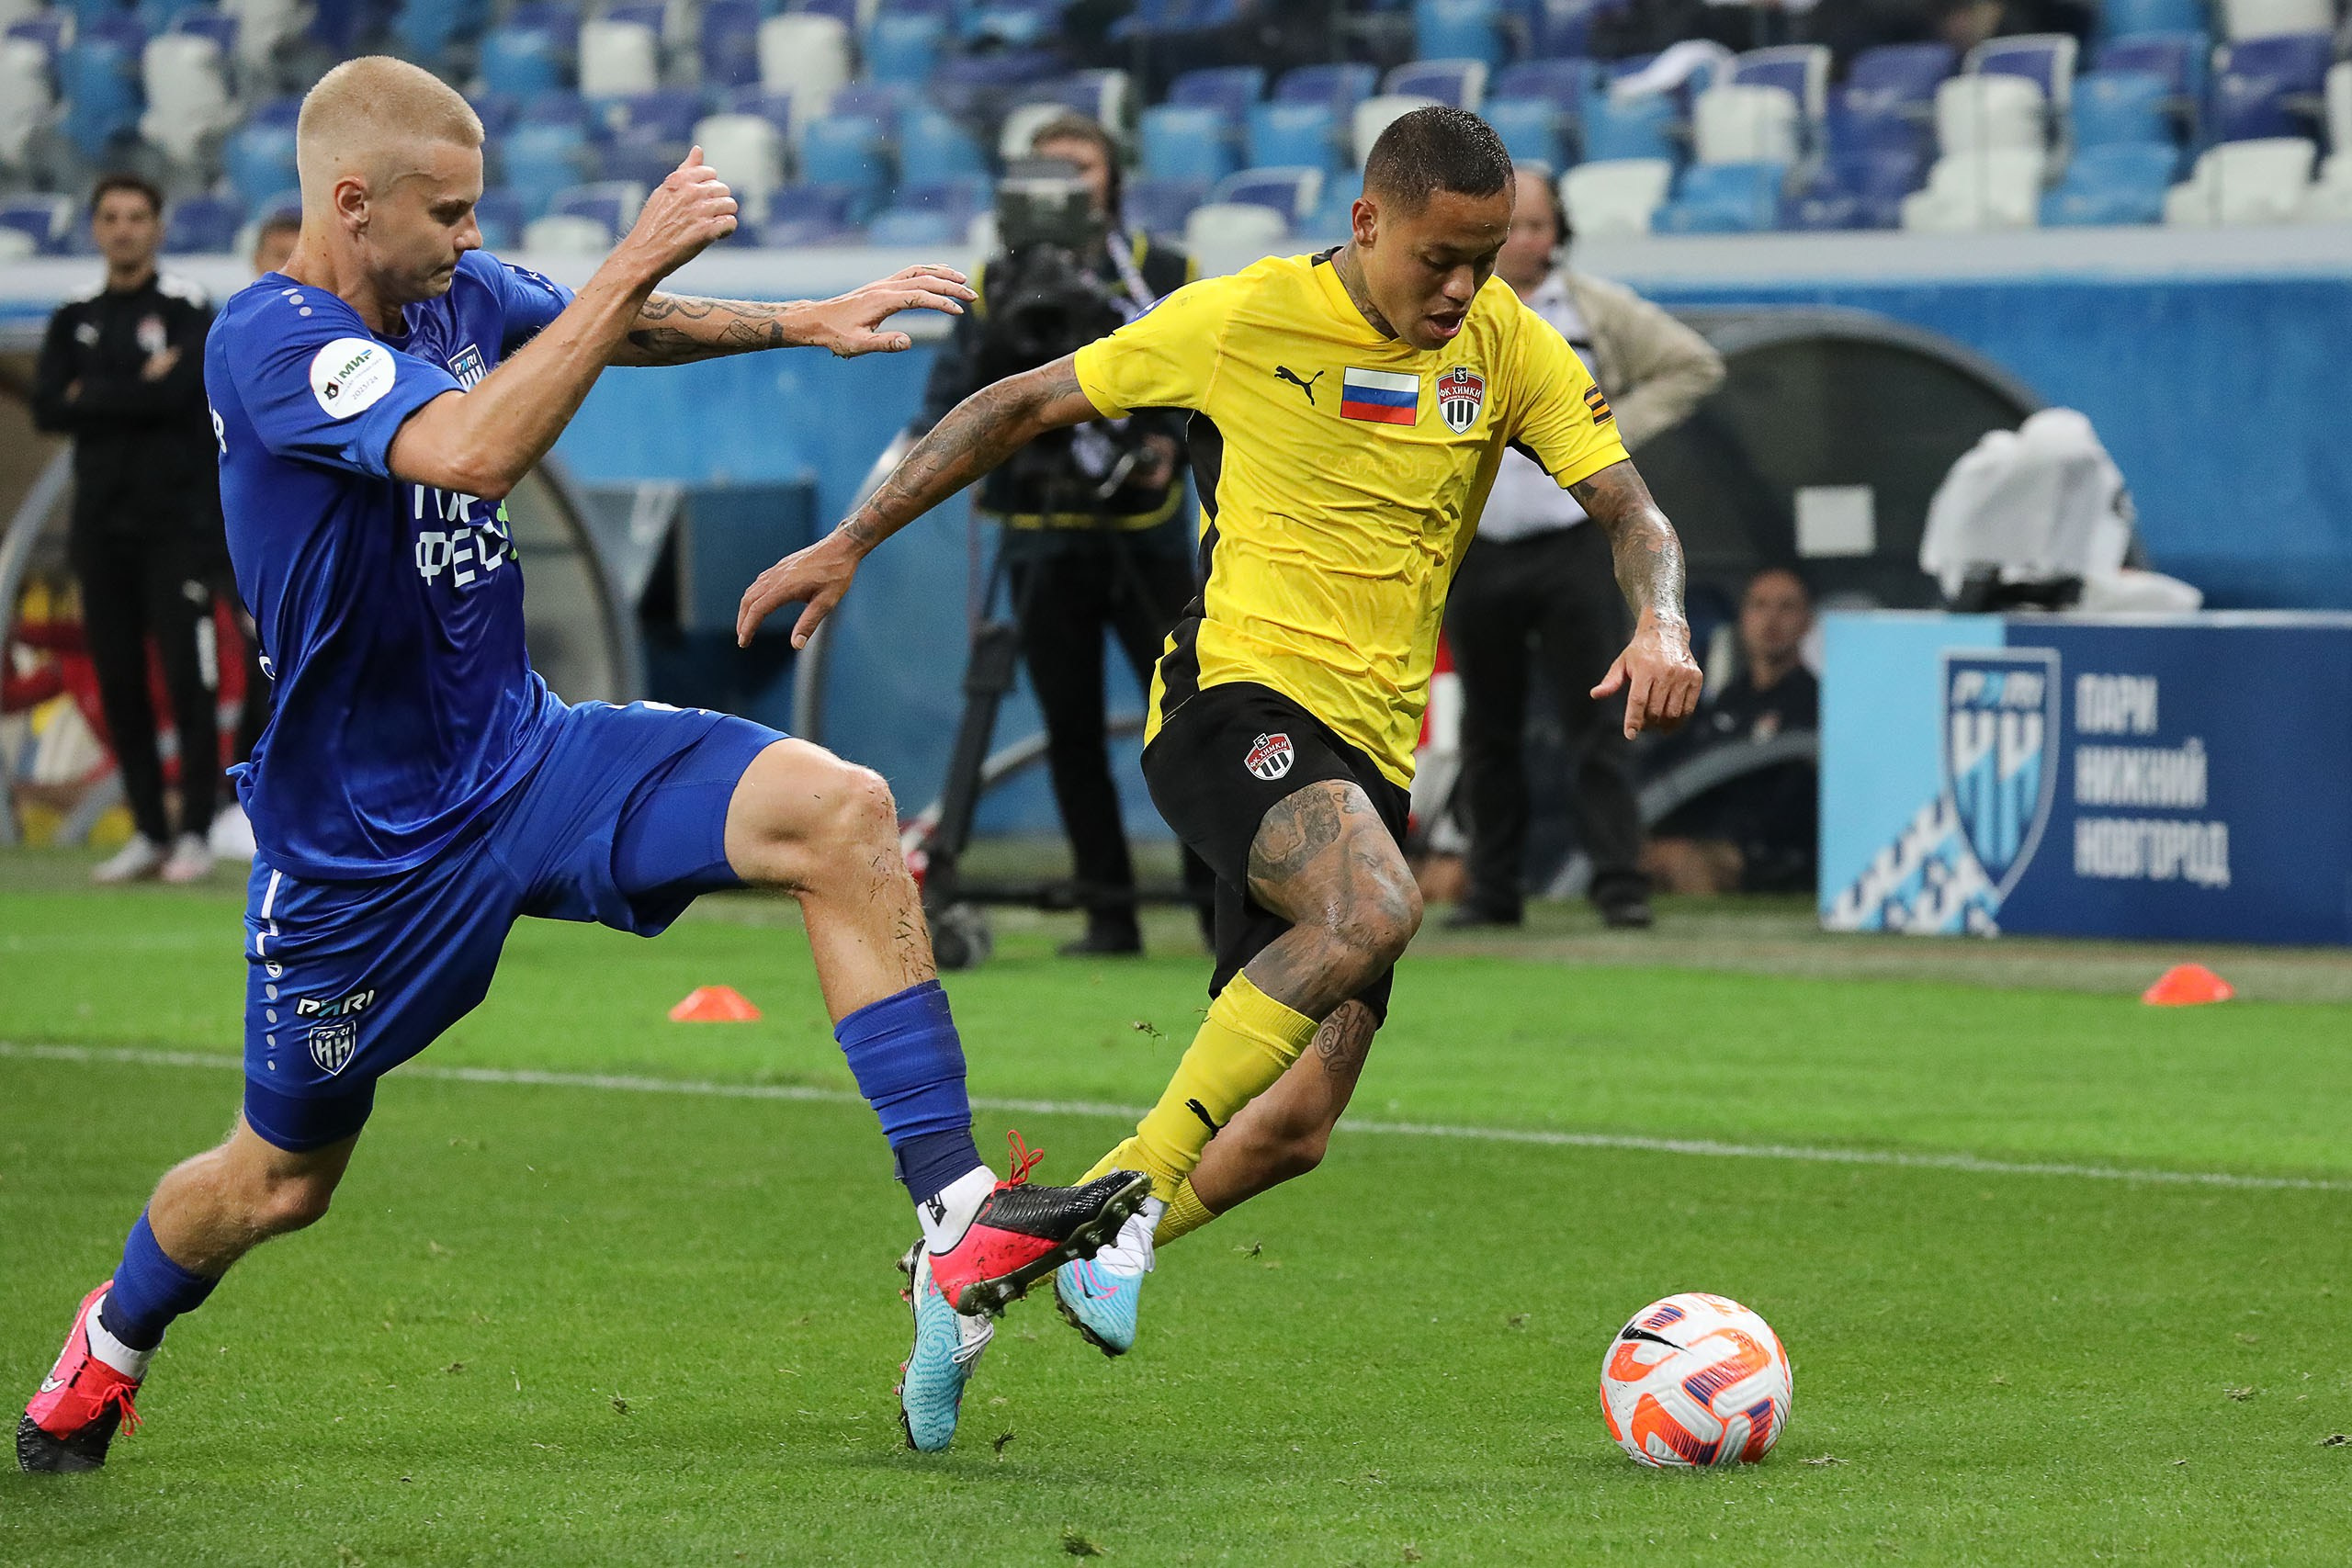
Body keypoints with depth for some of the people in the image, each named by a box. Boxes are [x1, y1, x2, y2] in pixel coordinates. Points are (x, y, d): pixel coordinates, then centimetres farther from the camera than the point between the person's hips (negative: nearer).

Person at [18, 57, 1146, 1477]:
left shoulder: (456, 294, 0)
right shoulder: (271, 345, -23)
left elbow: (616, 331, 22)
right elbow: (474, 449, -41)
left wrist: (801, 321, 11)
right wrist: (638, 261, -38)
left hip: (525, 759, 6)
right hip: (363, 843, -6)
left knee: (841, 814, -19)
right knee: (279, 1183, 13)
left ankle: (956, 1220, -21)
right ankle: (114, 1341, 47)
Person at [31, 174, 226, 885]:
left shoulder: (186, 310, 0)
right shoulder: (74, 321, 13)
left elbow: (178, 393, -17)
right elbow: (47, 411, -1)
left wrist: (92, 398, -6)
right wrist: (138, 392, -9)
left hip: (173, 525, -5)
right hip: (101, 525, 5)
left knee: (186, 677, -8)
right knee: (118, 682, 5)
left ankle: (195, 834, -6)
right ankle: (149, 833, 11)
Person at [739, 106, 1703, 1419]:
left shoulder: (1507, 347, 6)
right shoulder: (1240, 322, -3)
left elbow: (1631, 509, 4)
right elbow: (1024, 408, 6)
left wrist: (1662, 626, -19)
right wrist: (848, 546, 7)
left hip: (1369, 752, 5)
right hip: (1236, 692, -5)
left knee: (1291, 1132, -2)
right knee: (1374, 912, -37)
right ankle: (1132, 1185, -26)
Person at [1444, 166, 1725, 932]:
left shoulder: (1600, 309, 2)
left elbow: (1695, 365, 6)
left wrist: (1615, 432, -3)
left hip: (1574, 546, -2)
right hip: (1473, 549, 2)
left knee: (1595, 720, -8)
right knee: (1488, 731, 8)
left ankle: (1620, 882, -8)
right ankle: (1491, 888, 15)